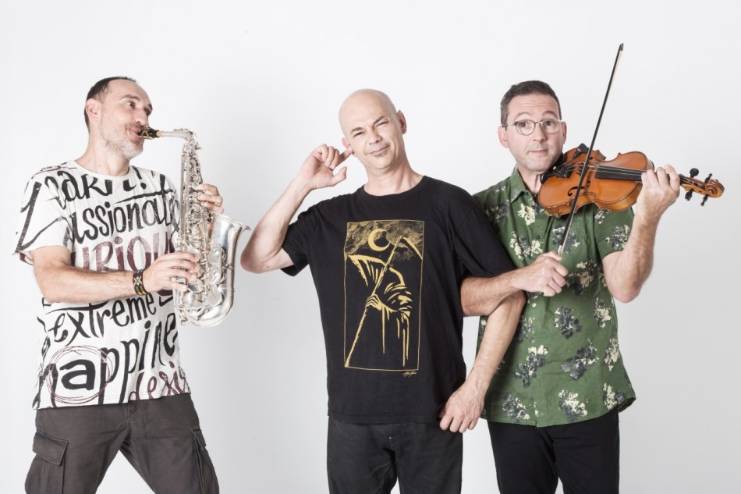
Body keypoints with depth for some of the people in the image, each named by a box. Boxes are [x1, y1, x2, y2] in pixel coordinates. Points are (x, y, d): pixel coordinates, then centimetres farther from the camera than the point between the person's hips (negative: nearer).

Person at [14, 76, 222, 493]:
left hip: (161, 385, 4)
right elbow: (53, 282, -14)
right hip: (78, 393, -4)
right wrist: (142, 280, -26)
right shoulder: (52, 186, -1)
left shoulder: (160, 187, 12)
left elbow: (187, 269, 16)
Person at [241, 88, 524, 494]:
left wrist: (476, 386, -10)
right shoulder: (331, 216, 8)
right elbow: (256, 260, 0)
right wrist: (302, 185, -4)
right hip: (351, 415, 3)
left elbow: (509, 294, -5)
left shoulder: (447, 203, -4)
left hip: (430, 411, -3)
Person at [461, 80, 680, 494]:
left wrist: (647, 217, -31)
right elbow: (462, 297, -7)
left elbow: (624, 288, -16)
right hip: (510, 400, 2)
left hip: (589, 397, -1)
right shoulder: (483, 209, 2)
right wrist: (520, 278, -24)